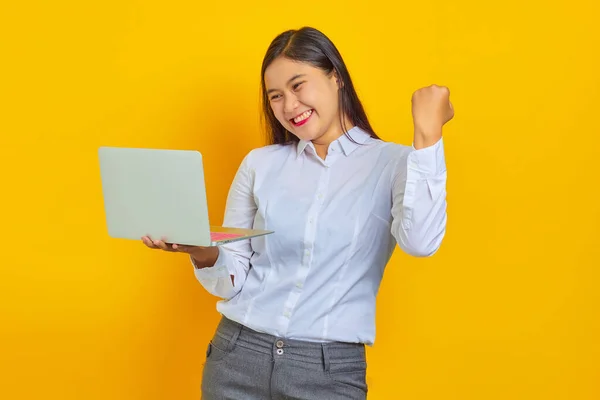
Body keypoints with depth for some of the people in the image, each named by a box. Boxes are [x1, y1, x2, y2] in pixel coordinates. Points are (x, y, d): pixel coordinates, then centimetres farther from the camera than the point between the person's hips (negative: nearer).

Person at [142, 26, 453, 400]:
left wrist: (427, 135, -20)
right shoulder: (260, 163, 6)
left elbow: (420, 241, -21)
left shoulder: (391, 163, -2)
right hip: (238, 356, 3)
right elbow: (233, 280, 6)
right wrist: (202, 253, -14)